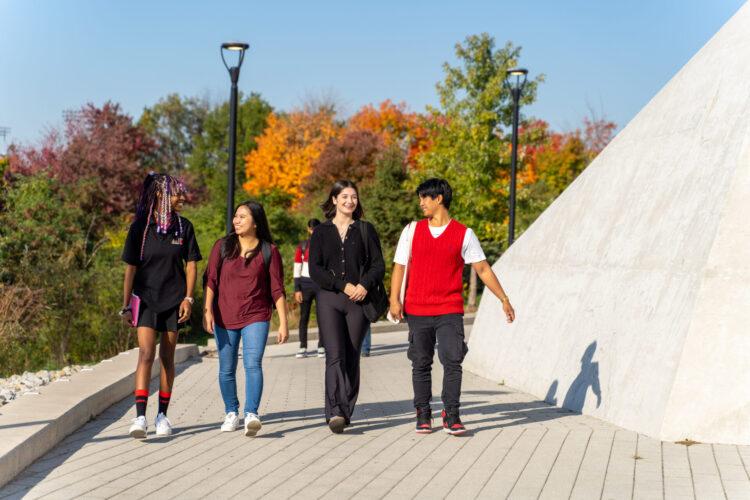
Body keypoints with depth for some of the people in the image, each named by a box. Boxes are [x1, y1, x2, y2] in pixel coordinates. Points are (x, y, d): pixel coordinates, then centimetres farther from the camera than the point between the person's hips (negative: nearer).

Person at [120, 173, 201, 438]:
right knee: (146, 353, -14)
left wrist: (188, 298, -5)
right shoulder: (140, 227, -2)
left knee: (167, 357, 7)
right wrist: (125, 306, 2)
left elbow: (191, 265, 6)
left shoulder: (184, 227, 4)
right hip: (145, 298, -2)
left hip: (173, 300, 2)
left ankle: (163, 415, 17)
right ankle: (140, 417, -18)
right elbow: (130, 268, 2)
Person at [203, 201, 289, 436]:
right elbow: (211, 280, 0)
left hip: (256, 317, -2)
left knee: (253, 364, -19)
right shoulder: (222, 247, 3)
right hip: (224, 318, 2)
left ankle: (251, 415, -24)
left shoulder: (269, 251, 0)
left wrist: (283, 323, -3)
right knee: (227, 370, 8)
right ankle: (231, 413, 26)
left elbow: (277, 289, 1)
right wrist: (207, 311, -12)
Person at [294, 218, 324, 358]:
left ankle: (321, 347, 4)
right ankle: (302, 347, 1)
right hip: (305, 285, 0)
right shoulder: (302, 246, 6)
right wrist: (297, 289, -4)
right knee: (304, 316, -2)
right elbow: (297, 269, 4)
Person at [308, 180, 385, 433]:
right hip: (329, 300, -1)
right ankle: (335, 412, -21)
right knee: (335, 355, -14)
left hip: (359, 300, 1)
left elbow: (378, 265, 5)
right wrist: (344, 286, -12)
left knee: (352, 358, 3)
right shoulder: (321, 232, 9)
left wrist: (364, 285, -14)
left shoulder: (365, 229, 10)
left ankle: (345, 412, 12)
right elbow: (315, 270, 1)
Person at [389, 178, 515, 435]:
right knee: (420, 364, 5)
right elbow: (399, 266, 8)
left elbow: (483, 269, 5)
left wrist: (504, 299, 2)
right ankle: (423, 415, 16)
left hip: (450, 310, -2)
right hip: (417, 310, 2)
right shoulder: (412, 230, 8)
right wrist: (394, 299, -3)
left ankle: (451, 417, -4)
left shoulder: (463, 234, 2)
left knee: (453, 362, -10)